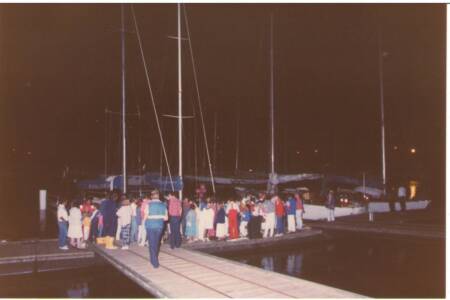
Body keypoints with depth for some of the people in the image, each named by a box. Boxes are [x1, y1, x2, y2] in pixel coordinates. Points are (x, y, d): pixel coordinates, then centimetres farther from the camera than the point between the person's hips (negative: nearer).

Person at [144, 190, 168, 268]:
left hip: (150, 226, -3)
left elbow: (146, 216, -13)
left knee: (152, 244, 3)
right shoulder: (163, 205, 0)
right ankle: (154, 259, 33)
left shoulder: (149, 205, -9)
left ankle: (155, 262, 0)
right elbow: (166, 218, -1)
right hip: (160, 226, 3)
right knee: (157, 243, 19)